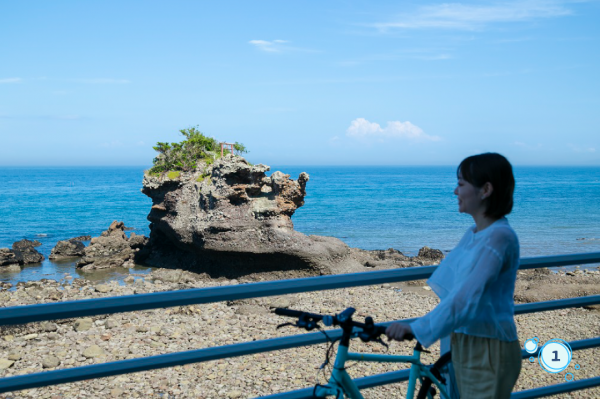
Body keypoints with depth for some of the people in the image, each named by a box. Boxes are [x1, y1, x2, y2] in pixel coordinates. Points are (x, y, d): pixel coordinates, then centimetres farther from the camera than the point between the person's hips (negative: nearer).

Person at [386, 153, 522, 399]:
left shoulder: (501, 237, -19)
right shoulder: (473, 233, 7)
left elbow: (467, 295, -30)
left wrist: (417, 329, -35)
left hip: (489, 353, -8)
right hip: (463, 347, 8)